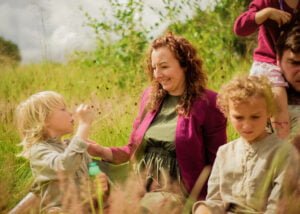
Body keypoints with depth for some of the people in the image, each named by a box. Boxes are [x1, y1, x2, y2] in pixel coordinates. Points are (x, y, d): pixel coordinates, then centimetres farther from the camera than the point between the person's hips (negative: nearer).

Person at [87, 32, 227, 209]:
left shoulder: (207, 103, -5)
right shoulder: (150, 97, 11)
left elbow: (217, 162, -3)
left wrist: (208, 203, -14)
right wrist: (103, 151, 0)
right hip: (142, 191, 5)